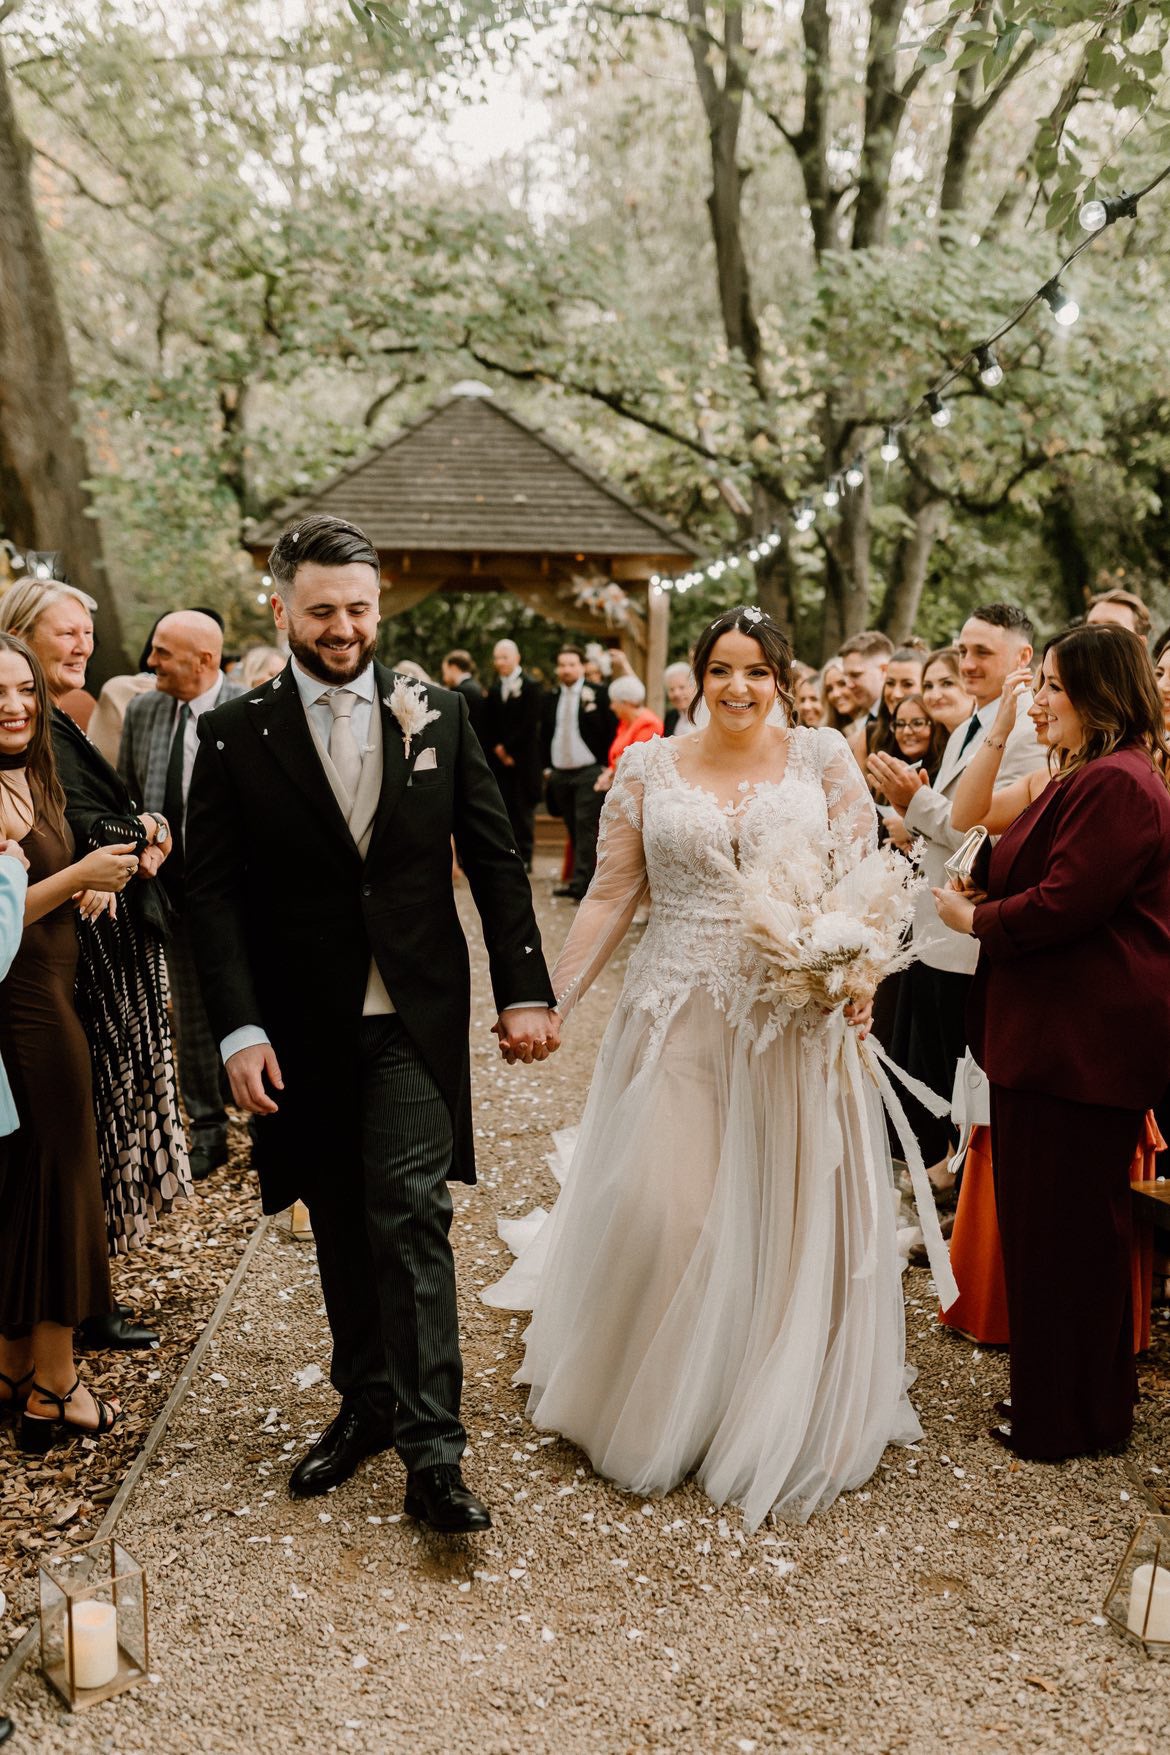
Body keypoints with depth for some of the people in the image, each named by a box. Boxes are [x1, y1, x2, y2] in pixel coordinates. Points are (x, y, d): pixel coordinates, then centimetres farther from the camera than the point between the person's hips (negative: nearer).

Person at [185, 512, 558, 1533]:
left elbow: (495, 859, 3)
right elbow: (216, 894, -3)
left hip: (415, 1017, -1)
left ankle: (431, 1453, -1)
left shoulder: (438, 714, 2)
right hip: (304, 1028, 1)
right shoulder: (235, 735, -1)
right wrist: (239, 1028, -12)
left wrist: (526, 990, -3)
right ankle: (366, 1404, 31)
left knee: (410, 1216, -7)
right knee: (343, 1228, 13)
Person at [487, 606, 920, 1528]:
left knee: (787, 1217, 8)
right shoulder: (651, 768, 4)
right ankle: (652, 1406, 24)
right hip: (677, 1018, 0)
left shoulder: (823, 758, 3)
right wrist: (547, 1000, -2)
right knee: (658, 1212, -1)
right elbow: (610, 897, 4)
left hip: (796, 1021, 0)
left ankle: (780, 1415, 29)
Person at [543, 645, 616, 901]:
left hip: (589, 772, -5)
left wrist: (606, 766, -7)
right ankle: (578, 879, 16)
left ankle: (581, 883, -12)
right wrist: (547, 767, 10)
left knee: (586, 828, -9)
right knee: (573, 829, 9)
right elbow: (546, 734, 16)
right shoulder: (550, 698, 11)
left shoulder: (598, 693, -3)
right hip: (559, 773, 5)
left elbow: (611, 729, -4)